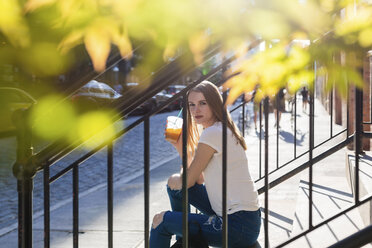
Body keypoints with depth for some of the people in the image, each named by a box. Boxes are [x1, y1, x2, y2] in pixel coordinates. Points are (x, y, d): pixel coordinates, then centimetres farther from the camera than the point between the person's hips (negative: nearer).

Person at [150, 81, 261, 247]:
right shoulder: (221, 130, 12)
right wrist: (180, 147, 7)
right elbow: (199, 180, 12)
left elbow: (188, 181, -10)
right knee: (174, 182, 19)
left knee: (161, 221, -2)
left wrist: (176, 181, 12)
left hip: (238, 225, -10)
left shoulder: (212, 133, -17)